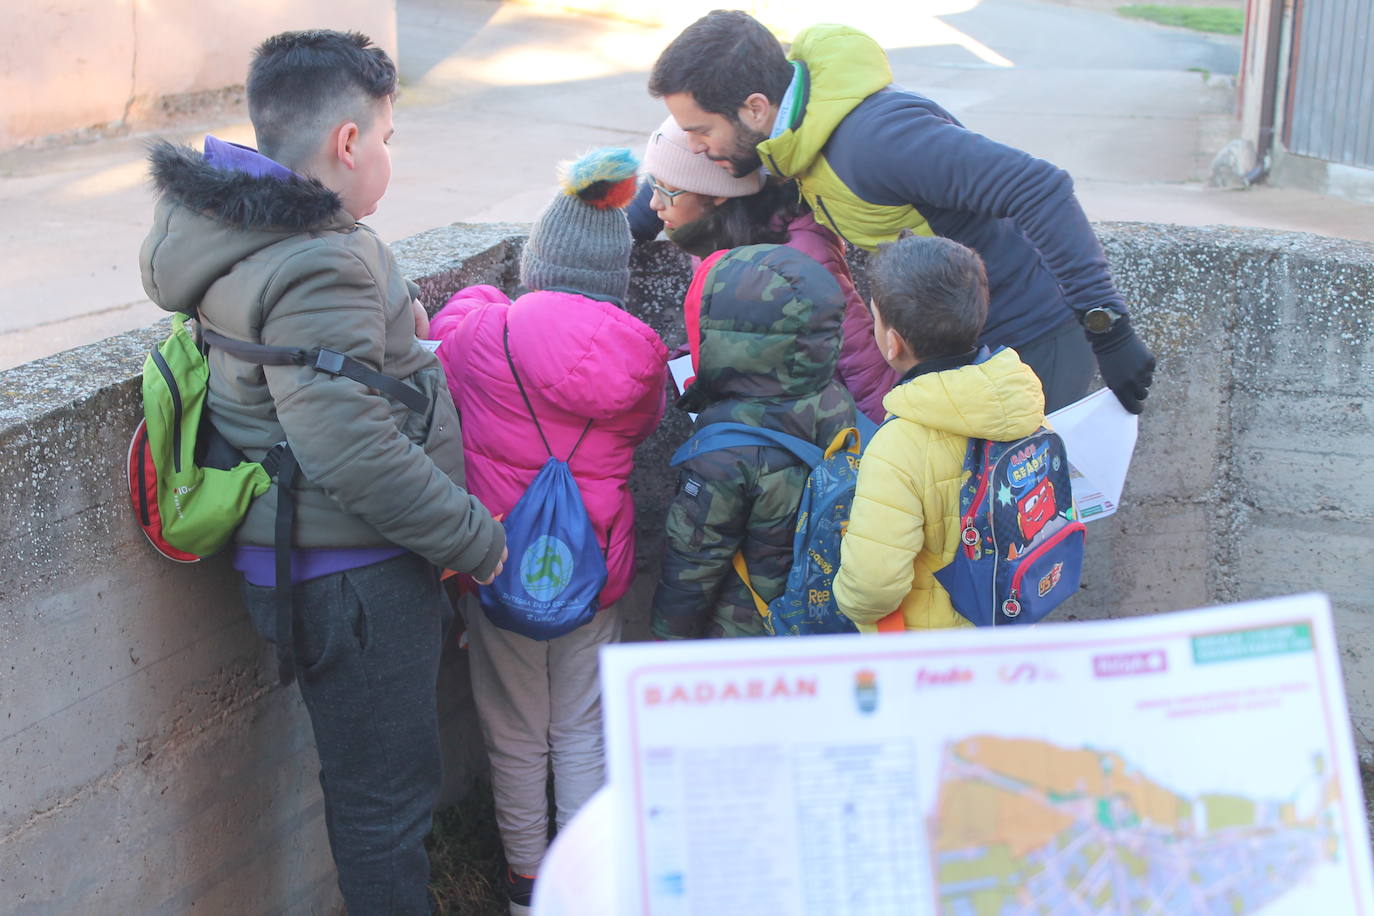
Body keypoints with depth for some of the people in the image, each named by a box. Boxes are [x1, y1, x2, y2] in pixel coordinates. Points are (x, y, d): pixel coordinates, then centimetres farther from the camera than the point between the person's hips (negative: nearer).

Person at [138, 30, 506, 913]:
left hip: (318, 564, 10)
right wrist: (475, 538, -18)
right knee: (386, 794, 7)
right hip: (354, 579, -10)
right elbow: (354, 453, -29)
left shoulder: (240, 231, 7)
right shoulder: (316, 269, -25)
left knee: (369, 778, 25)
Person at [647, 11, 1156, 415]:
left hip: (1036, 340, -9)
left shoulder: (875, 138, -33)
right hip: (965, 341, 9)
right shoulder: (799, 134, -3)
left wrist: (1107, 329, -36)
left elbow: (1040, 191, -38)